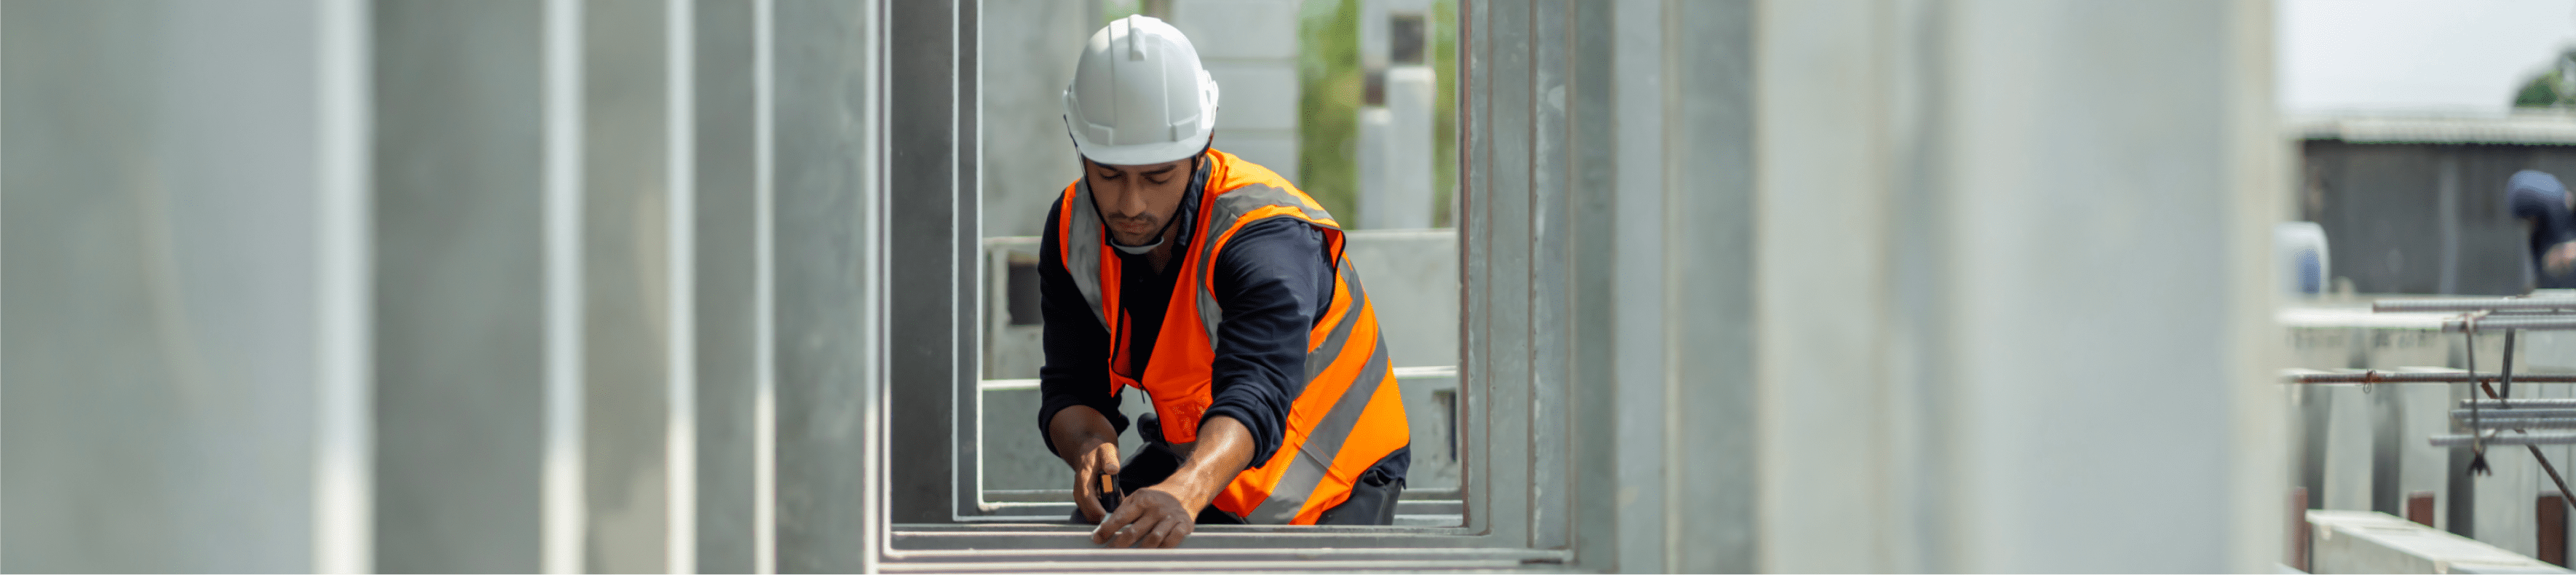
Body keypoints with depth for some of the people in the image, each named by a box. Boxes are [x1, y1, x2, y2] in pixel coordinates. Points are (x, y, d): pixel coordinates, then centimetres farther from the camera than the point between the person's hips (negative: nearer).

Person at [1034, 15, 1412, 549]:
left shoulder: (1267, 240, -35)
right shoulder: (1074, 230, -14)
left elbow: (1257, 394, -51)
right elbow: (1072, 386, -14)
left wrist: (1184, 495, -70)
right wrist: (1088, 445, -39)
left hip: (1335, 482, -4)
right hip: (1195, 460, 4)